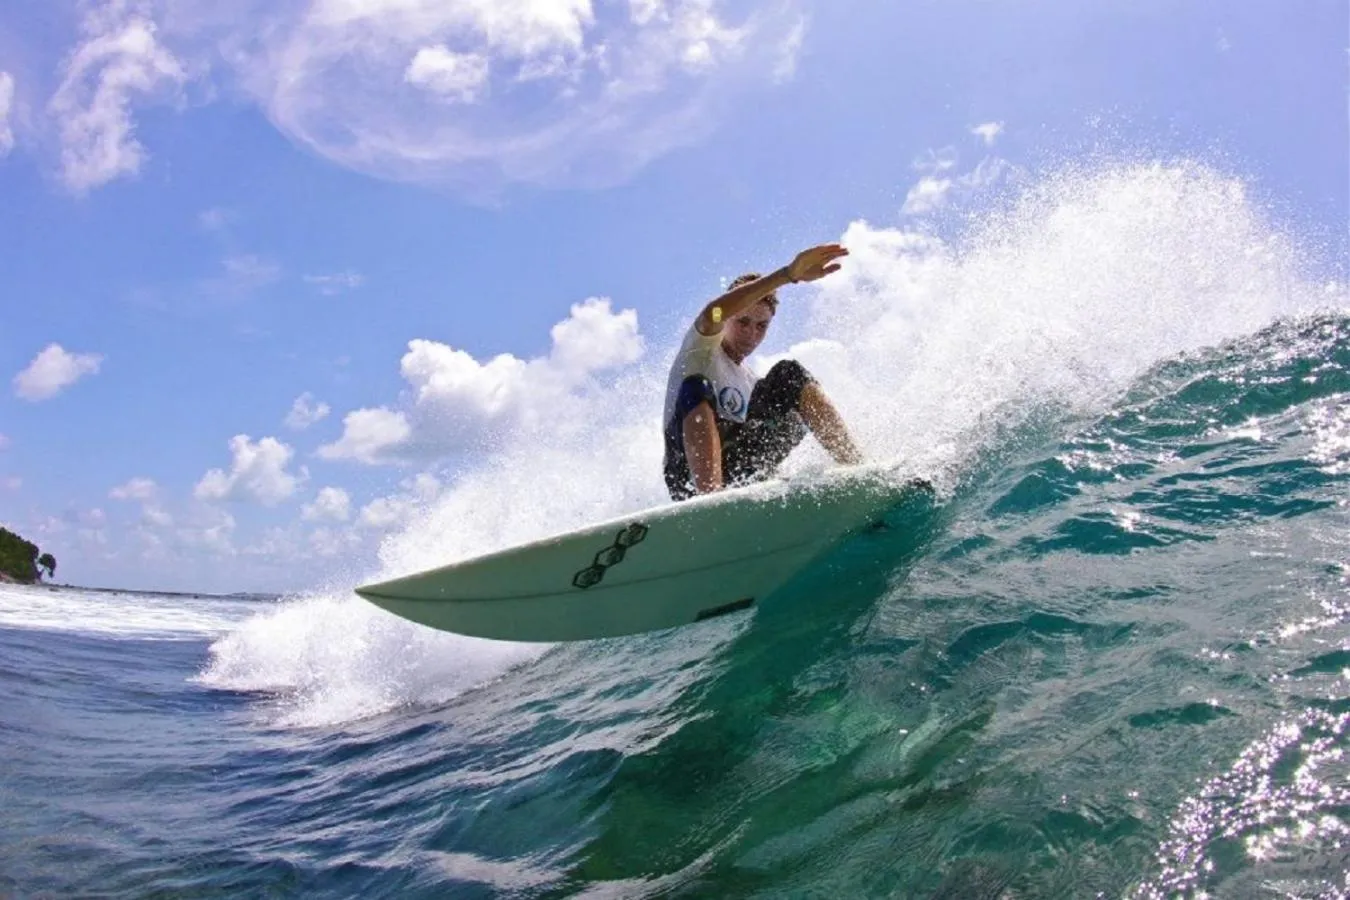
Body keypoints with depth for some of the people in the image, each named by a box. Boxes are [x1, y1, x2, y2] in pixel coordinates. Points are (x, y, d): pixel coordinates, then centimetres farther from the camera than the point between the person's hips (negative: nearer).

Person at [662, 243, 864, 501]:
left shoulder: (751, 384, 27)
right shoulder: (702, 347, 6)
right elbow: (712, 314, -18)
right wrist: (789, 273, -28)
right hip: (691, 468, -5)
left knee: (790, 376, -5)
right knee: (696, 389, -33)